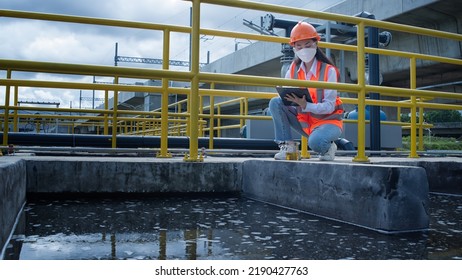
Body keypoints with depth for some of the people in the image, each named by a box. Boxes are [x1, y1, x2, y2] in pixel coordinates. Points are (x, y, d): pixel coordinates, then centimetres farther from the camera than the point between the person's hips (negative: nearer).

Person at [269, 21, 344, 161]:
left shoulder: (328, 70, -16)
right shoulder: (294, 68, -1)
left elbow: (329, 106, -20)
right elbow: (285, 94, -3)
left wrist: (305, 105, -36)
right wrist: (287, 98, -29)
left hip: (328, 120, -5)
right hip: (304, 120, 5)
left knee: (315, 142, -37)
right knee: (275, 103, -16)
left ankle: (328, 147, 1)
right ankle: (288, 145, -9)